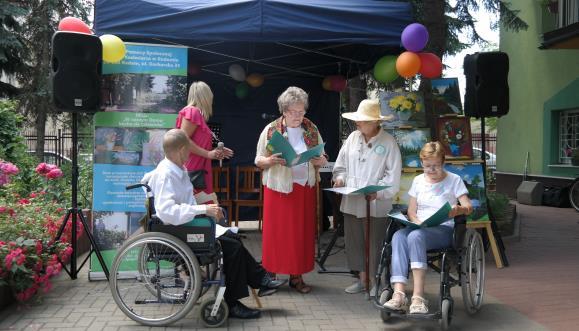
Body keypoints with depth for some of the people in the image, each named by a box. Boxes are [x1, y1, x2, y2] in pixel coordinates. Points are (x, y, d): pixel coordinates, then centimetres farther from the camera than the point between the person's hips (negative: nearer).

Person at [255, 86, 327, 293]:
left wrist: (321, 161, -12)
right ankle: (271, 274, 12)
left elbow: (321, 158, 11)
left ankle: (296, 275, 17)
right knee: (277, 232, 2)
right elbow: (258, 161, -1)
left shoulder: (312, 130, 5)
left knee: (302, 232, 6)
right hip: (279, 188, -3)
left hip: (305, 189, 3)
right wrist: (271, 161, -22)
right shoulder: (271, 130, -3)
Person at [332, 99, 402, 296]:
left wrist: (377, 192, -20)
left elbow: (393, 175, -9)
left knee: (376, 242, 5)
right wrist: (340, 177, -4)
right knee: (355, 241, 12)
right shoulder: (353, 137, 6)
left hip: (376, 204, -5)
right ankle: (362, 279, 28)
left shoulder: (388, 142, -7)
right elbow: (341, 164, 14)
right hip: (351, 201, 5)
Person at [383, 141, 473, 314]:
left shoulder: (454, 180, 6)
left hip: (444, 229, -4)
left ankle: (418, 296, -42)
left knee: (415, 236, -38)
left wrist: (458, 210, -27)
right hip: (419, 227, 4)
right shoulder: (418, 180, 18)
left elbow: (469, 207, -4)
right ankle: (398, 294, -44)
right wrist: (417, 222, -8)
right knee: (398, 236, -33)